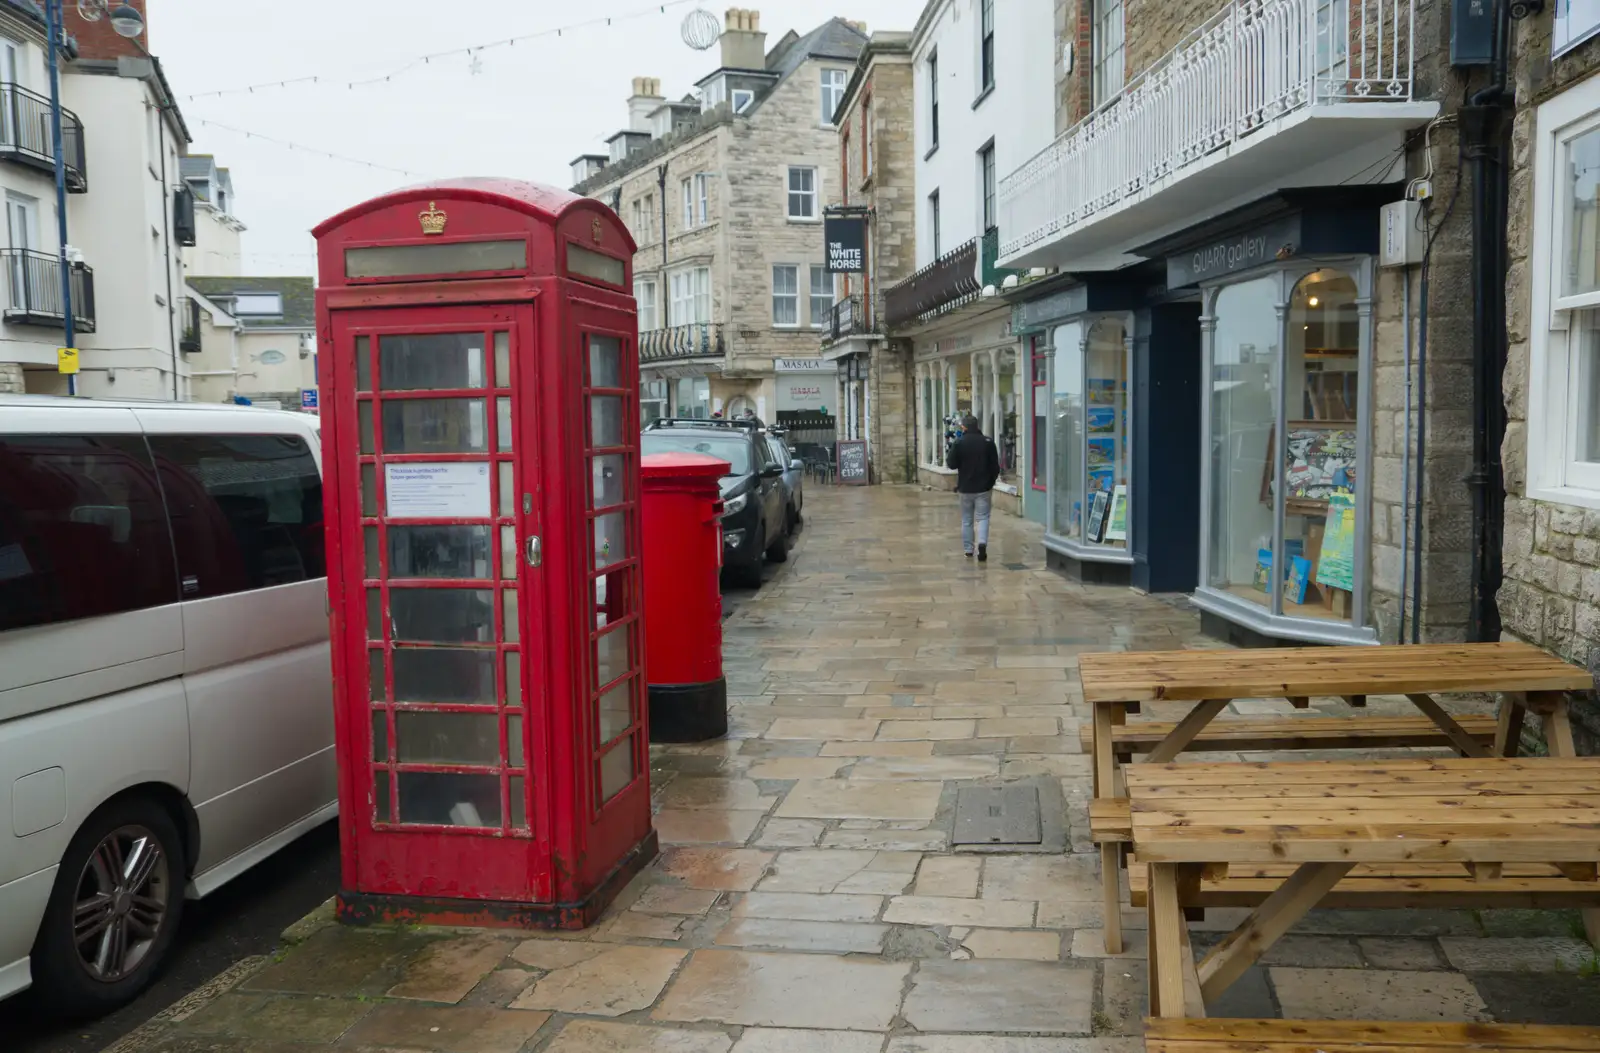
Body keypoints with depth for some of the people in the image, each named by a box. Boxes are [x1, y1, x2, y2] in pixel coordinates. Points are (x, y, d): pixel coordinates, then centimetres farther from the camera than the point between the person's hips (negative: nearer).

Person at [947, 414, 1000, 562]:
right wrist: (992, 481, 13)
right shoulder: (988, 442, -5)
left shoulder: (959, 443, -9)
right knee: (983, 517, 3)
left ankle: (968, 550, 17)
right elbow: (995, 466, -1)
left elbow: (952, 465, -4)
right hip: (984, 488, 0)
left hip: (965, 488, 0)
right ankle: (982, 543, -20)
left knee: (967, 520, 13)